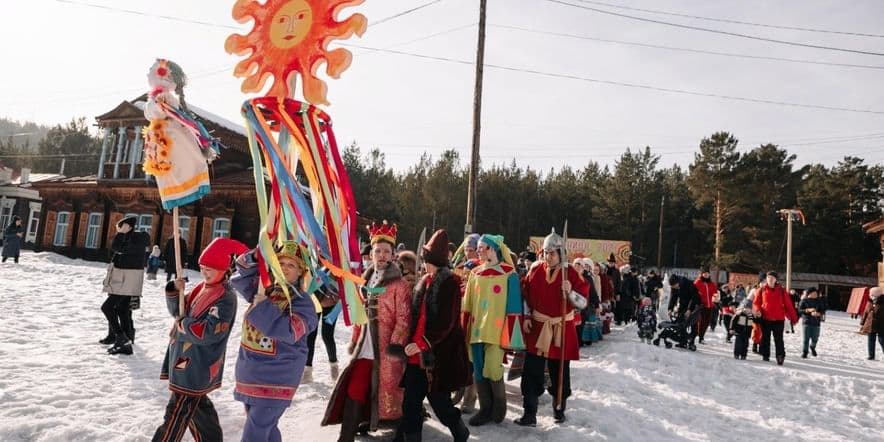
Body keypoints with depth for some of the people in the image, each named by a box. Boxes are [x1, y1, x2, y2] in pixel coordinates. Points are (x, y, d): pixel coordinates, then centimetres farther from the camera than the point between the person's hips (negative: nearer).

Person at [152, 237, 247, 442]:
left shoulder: (226, 298, -20)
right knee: (197, 405, 22)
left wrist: (182, 324, -14)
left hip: (196, 368, -9)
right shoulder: (201, 288, 8)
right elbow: (178, 311, 14)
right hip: (185, 361, 9)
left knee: (177, 413, -2)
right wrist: (175, 292, -4)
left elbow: (208, 333, -27)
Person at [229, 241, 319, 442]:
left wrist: (262, 302, -22)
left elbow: (288, 330, -26)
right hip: (251, 372, 6)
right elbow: (240, 275, 5)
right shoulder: (263, 288, 6)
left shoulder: (302, 302, -13)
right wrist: (255, 258, -15)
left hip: (276, 378, -6)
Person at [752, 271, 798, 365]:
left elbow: (788, 304, 5)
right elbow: (756, 302, 5)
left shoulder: (781, 290, 4)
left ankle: (780, 357, 3)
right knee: (765, 339, 9)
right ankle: (765, 356, 18)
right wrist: (757, 310, -15)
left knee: (778, 339, -2)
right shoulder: (762, 289, 3)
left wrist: (793, 318, 5)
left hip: (779, 319, -1)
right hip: (765, 318, 1)